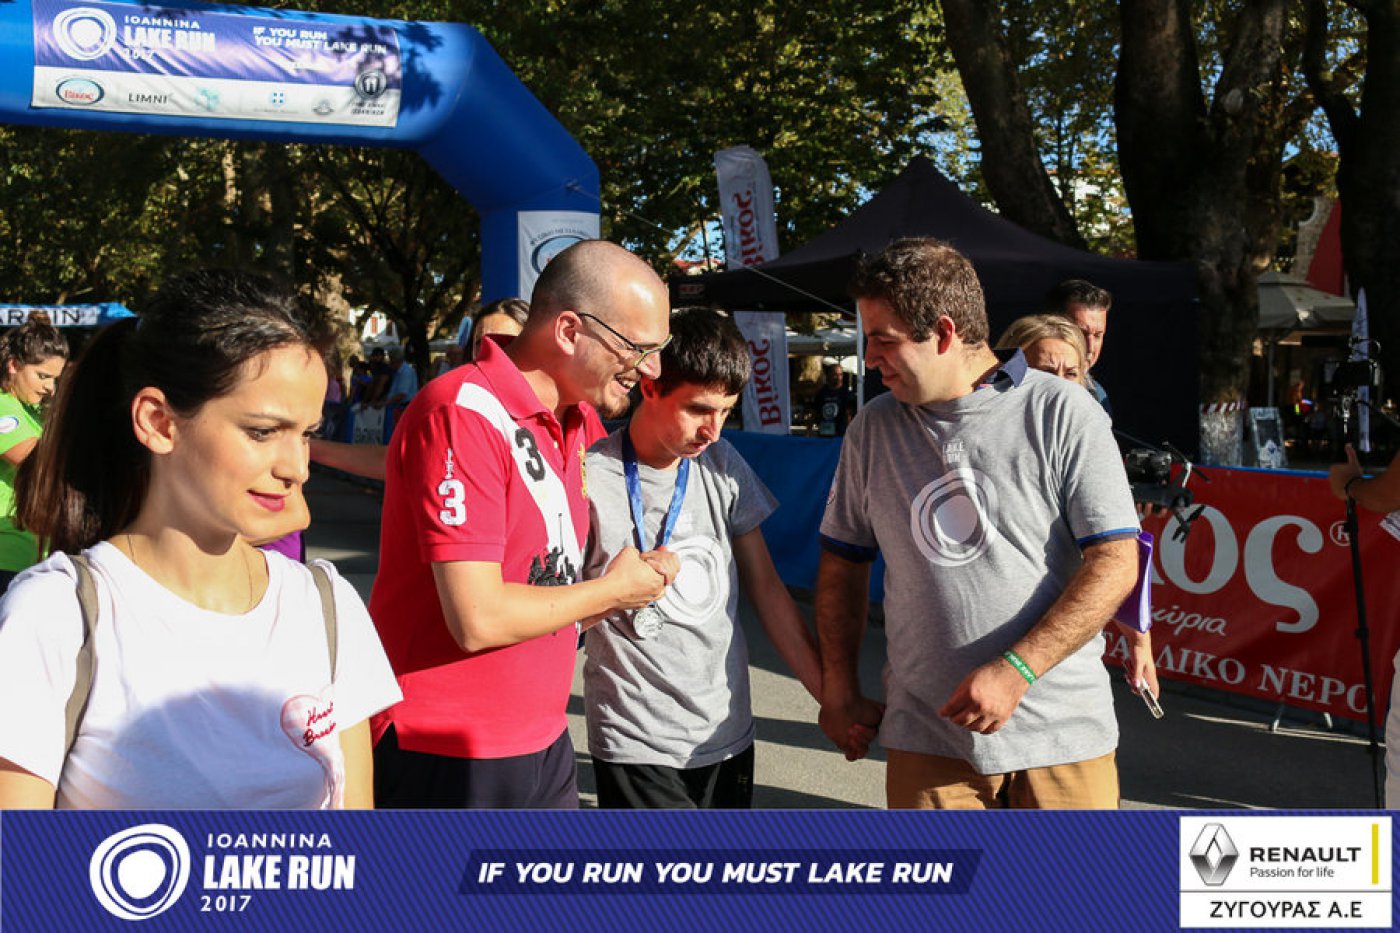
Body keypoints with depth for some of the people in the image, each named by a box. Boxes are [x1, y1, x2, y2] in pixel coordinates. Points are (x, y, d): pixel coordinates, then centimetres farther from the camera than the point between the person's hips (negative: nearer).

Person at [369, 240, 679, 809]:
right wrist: (612, 590, -11)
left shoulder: (580, 422, 6)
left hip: (542, 742, 8)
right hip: (448, 760, -8)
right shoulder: (464, 415, -20)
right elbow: (478, 619, -25)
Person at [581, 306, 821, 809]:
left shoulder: (723, 465, 4)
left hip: (729, 733, 5)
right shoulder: (591, 478, -12)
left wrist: (831, 693, 8)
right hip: (637, 746, -5)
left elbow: (766, 588, 10)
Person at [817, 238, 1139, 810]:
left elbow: (1115, 563, -10)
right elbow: (843, 563, 14)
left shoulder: (1063, 414, -5)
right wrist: (839, 689, 8)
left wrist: (1014, 670, -18)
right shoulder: (871, 430, 7)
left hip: (1063, 736, -2)